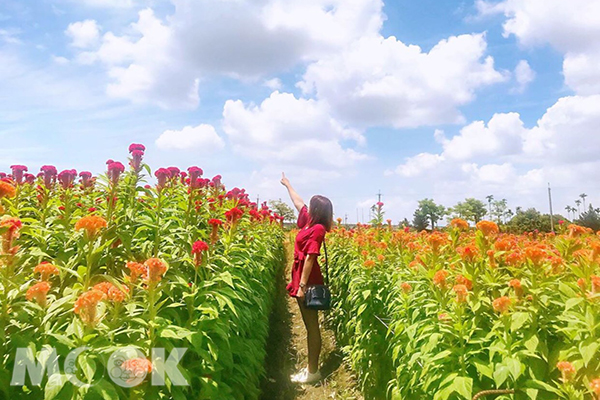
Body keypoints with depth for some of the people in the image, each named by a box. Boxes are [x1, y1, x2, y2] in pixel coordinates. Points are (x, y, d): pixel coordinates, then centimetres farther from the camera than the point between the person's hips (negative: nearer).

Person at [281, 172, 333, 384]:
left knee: (312, 326, -1)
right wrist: (287, 184, 38)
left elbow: (309, 258, -20)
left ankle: (313, 372, 8)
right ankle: (311, 367, 22)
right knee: (310, 325, 13)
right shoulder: (310, 223, 10)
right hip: (303, 280, 9)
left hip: (308, 282, -9)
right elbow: (298, 202, 25)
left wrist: (302, 285, -22)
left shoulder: (317, 228, -14)